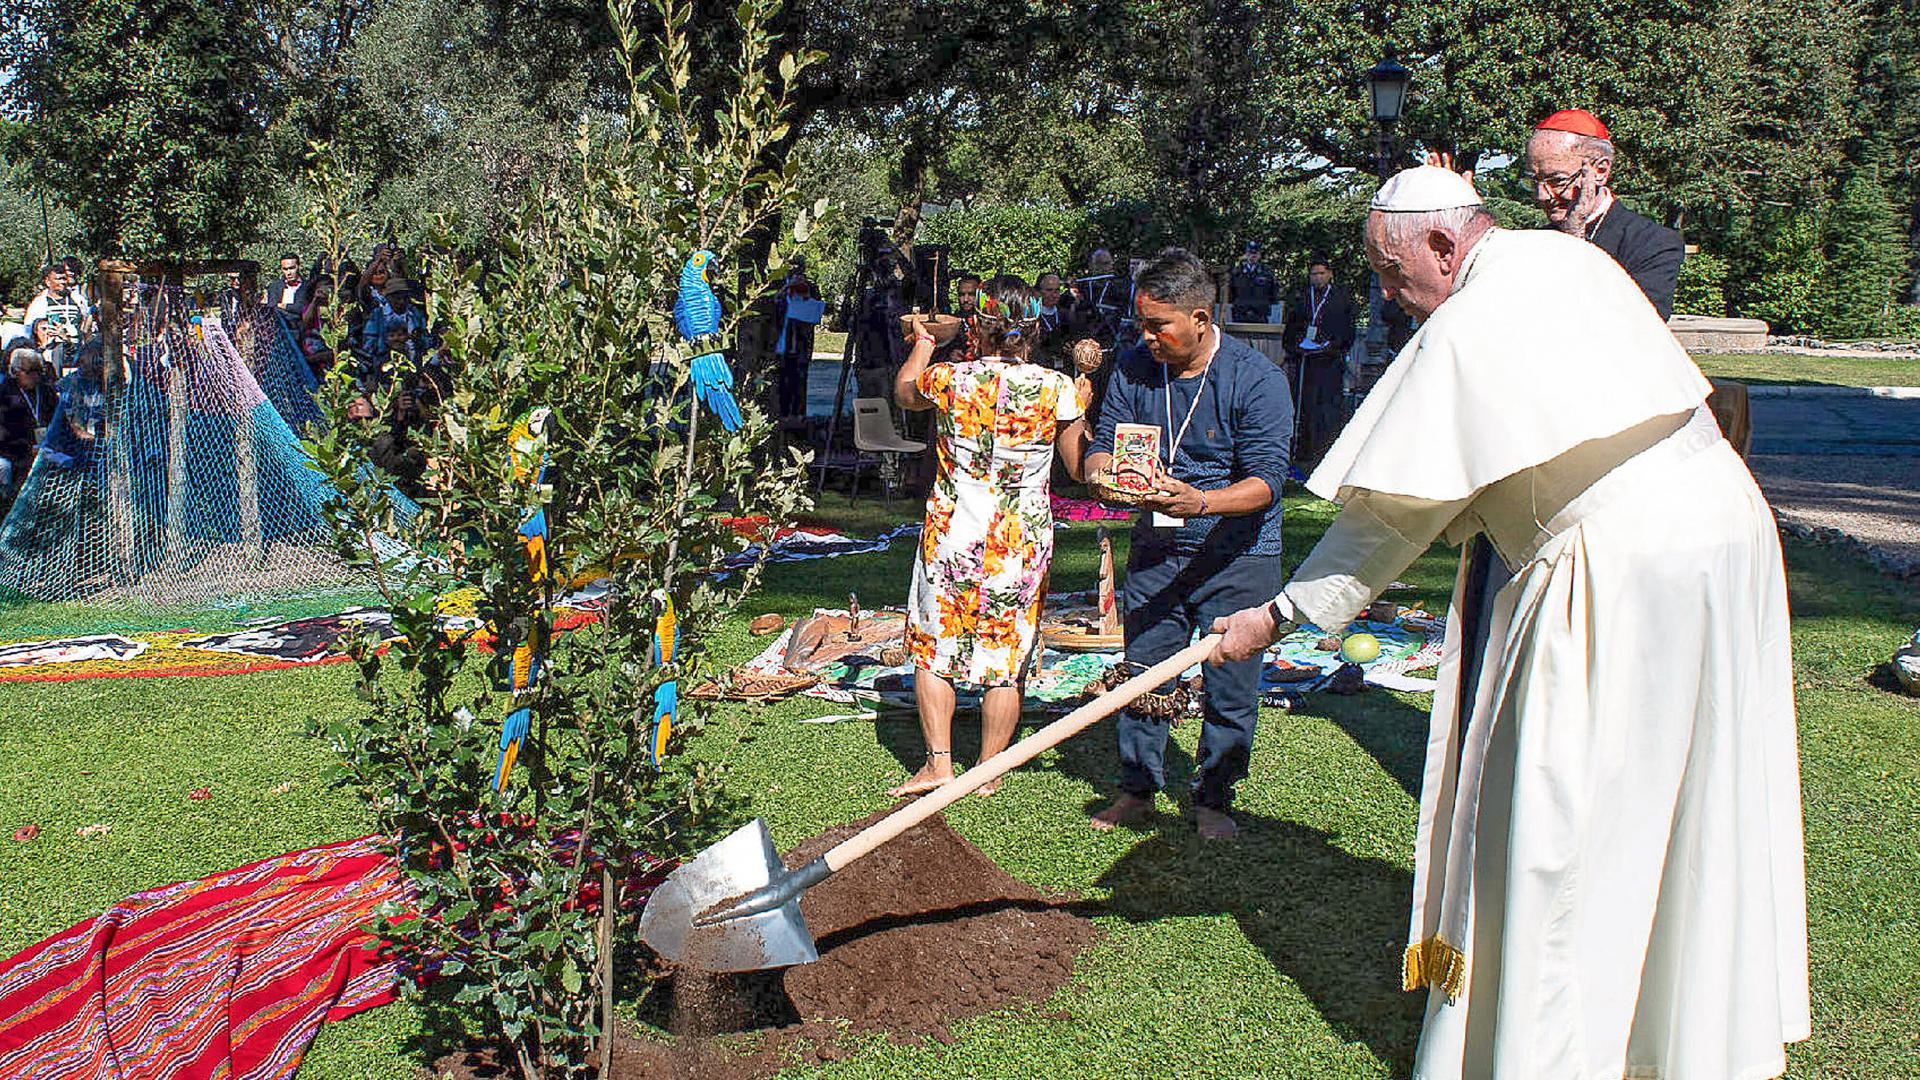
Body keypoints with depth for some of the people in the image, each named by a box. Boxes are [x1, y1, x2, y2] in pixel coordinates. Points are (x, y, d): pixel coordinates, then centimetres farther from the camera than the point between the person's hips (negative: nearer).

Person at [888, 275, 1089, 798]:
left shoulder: (948, 379, -9)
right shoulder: (1056, 389, -10)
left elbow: (903, 393, 15)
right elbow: (1077, 465, 1)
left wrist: (923, 341, 32)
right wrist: (1080, 407, 16)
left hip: (952, 536, 0)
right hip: (1022, 544, 1)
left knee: (933, 648, 15)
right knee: (1006, 662, 11)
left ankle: (938, 761, 12)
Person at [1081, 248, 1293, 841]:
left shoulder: (1257, 379, -15)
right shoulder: (1134, 368, -1)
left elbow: (1266, 480, -20)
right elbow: (1105, 442, 1)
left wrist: (1200, 502, -38)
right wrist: (1100, 471, -25)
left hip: (1237, 554, -4)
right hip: (1156, 547, 4)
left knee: (1230, 685, 2)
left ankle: (1213, 800, 19)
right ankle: (1137, 789, 25)